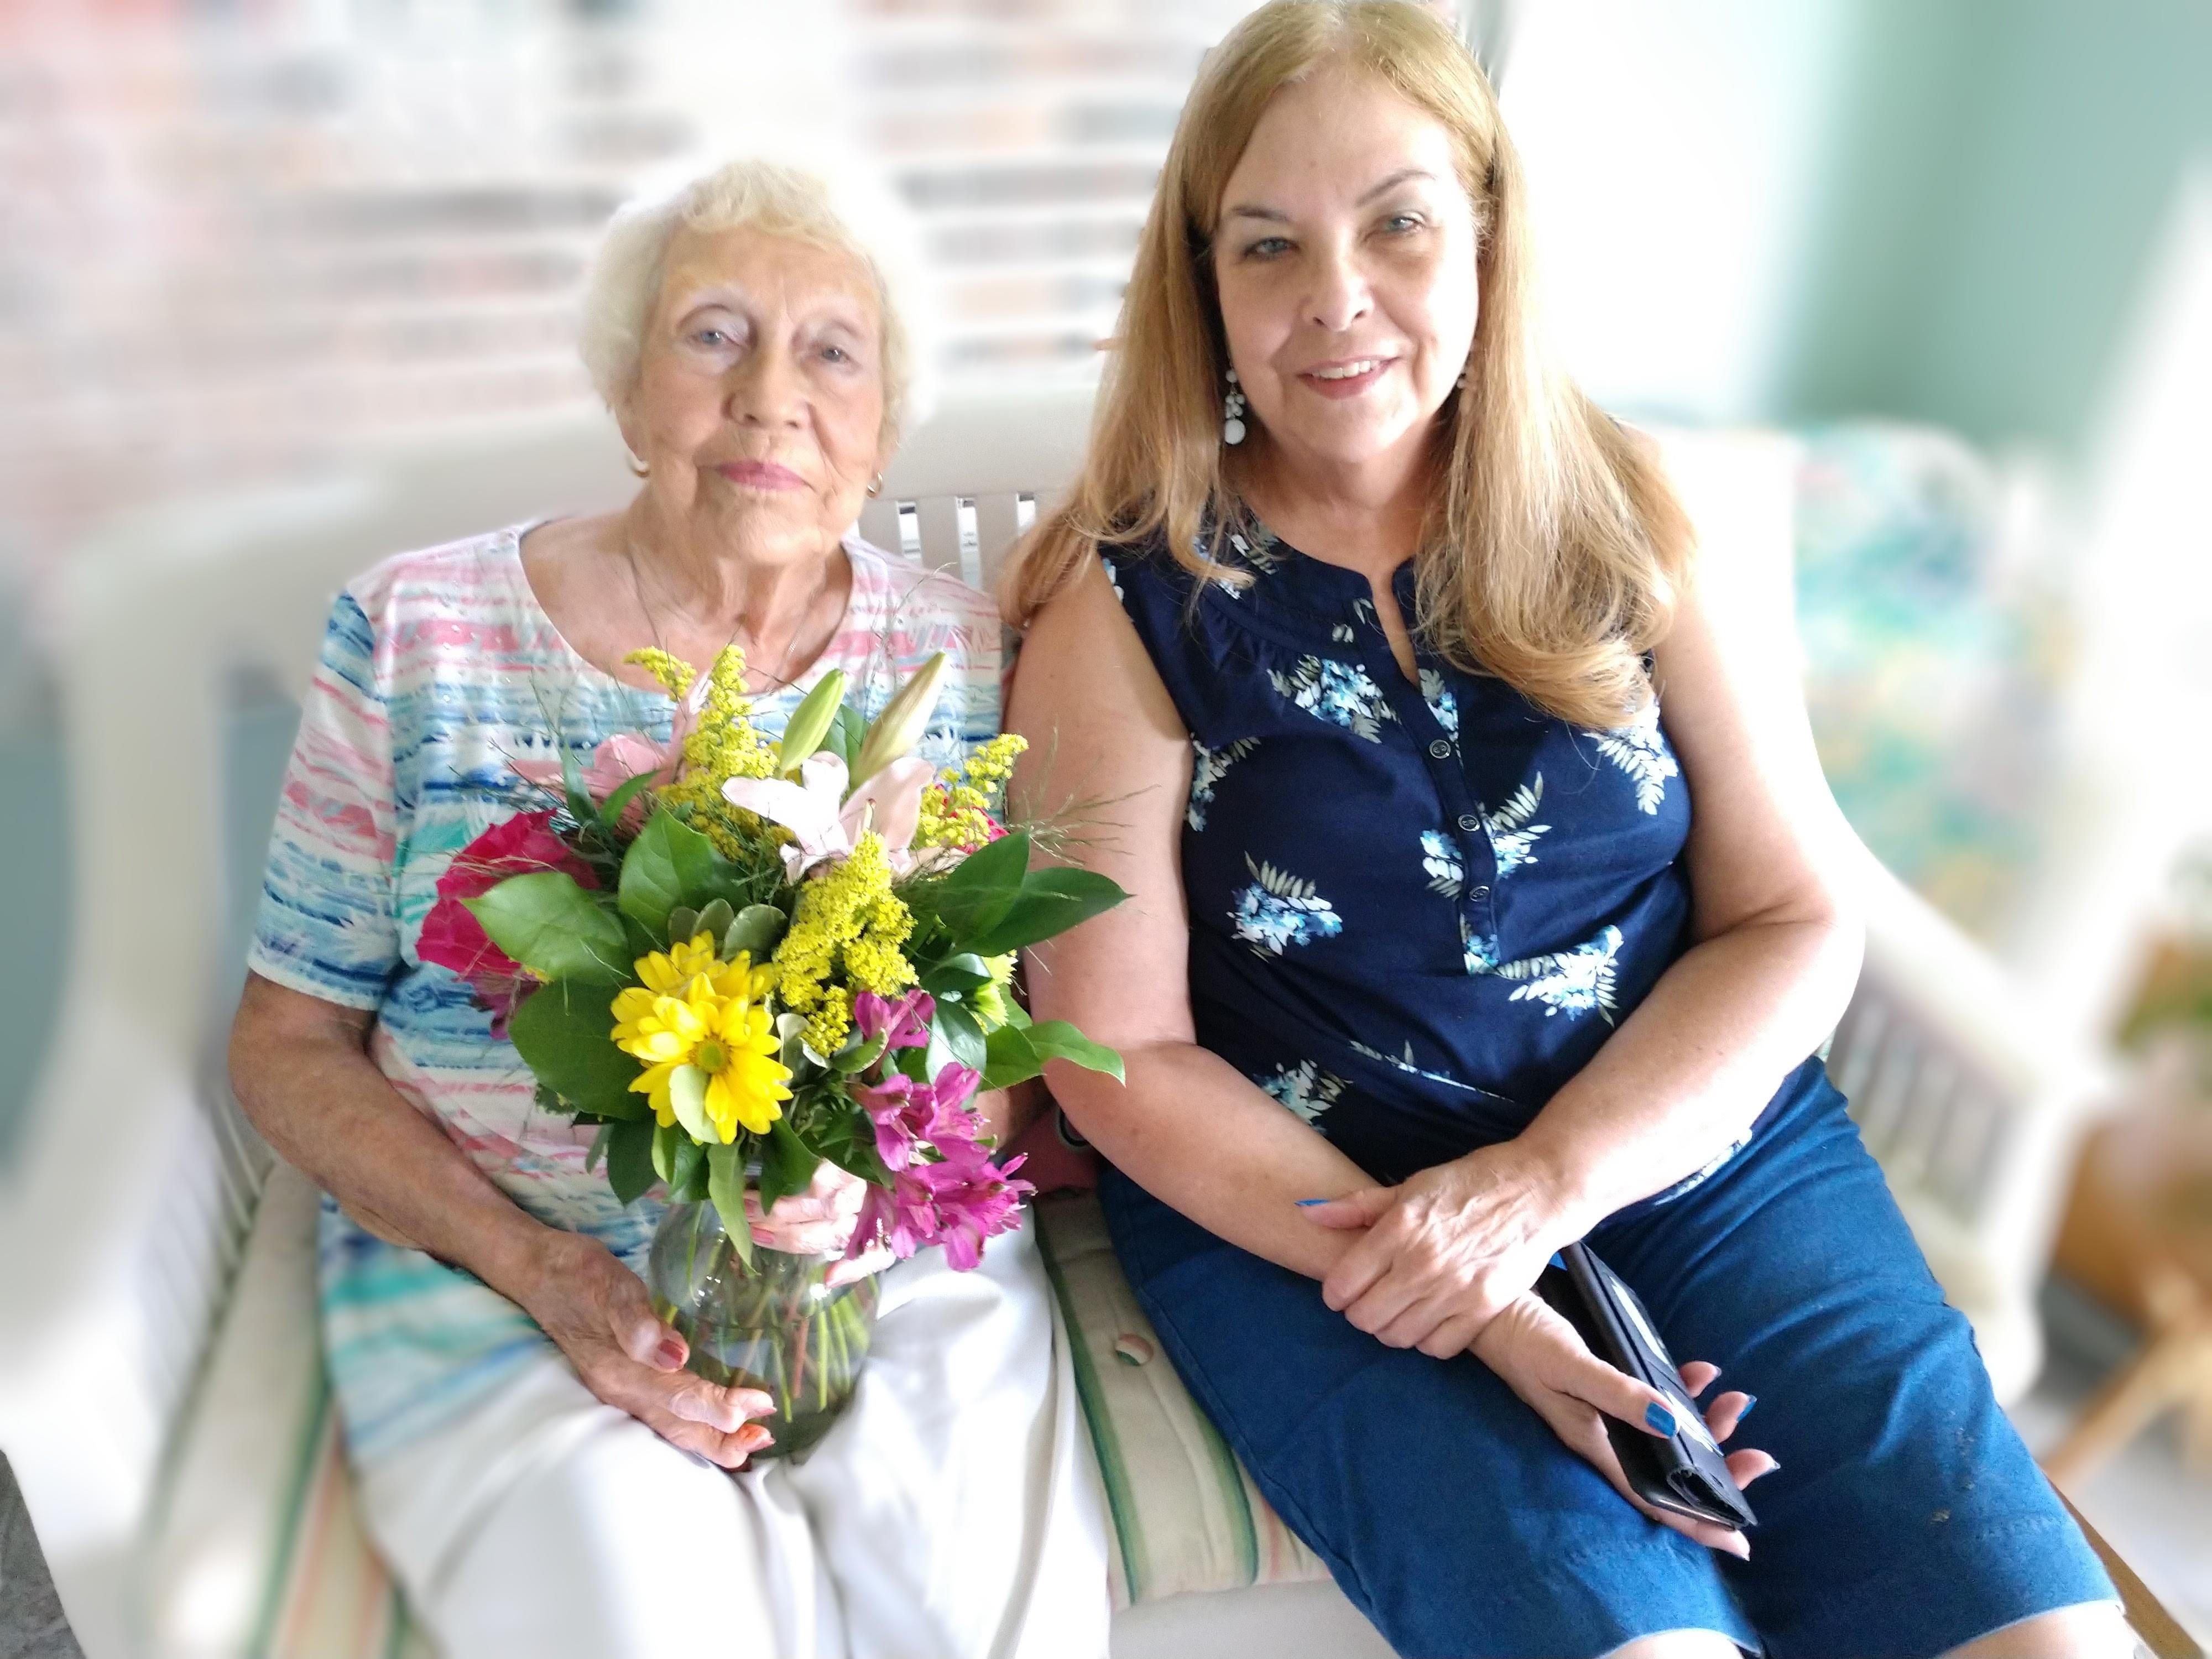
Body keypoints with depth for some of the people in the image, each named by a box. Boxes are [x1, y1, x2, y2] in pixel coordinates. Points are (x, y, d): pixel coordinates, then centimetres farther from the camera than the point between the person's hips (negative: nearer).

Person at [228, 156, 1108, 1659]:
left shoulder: (964, 658, 1)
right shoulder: (419, 635, -2)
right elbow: (291, 1042, 2)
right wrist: (542, 1270, -12)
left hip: (894, 1246, 1)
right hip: (493, 1264, 0)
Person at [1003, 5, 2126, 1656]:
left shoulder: (1622, 518, 0)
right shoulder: (1127, 607, -7)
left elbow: (1795, 920, 1)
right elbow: (1125, 1059, -8)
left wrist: (1546, 1181, -14)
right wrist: (1459, 1292, -16)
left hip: (1686, 1137, 3)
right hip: (1297, 1208, -2)